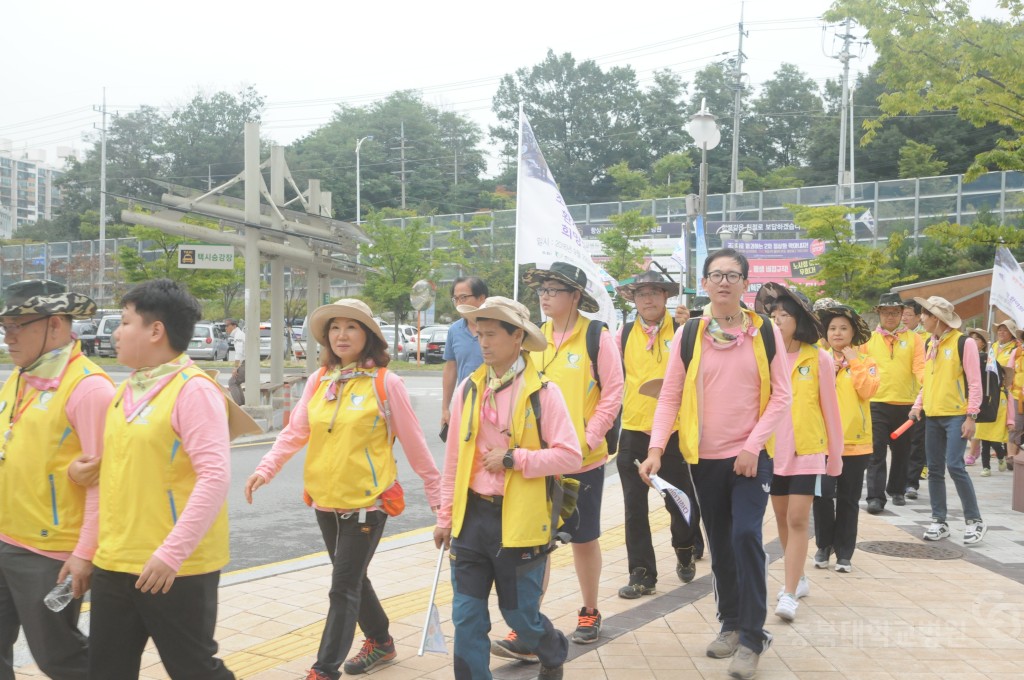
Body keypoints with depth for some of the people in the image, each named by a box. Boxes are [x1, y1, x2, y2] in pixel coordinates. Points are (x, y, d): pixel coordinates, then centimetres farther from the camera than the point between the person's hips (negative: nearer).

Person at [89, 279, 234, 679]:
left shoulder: (193, 389, -14)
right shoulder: (126, 390, 11)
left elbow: (215, 476, -22)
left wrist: (172, 552, -24)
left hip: (175, 567, -8)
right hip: (115, 563, 8)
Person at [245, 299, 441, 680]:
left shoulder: (385, 383, -10)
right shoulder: (318, 381, 4)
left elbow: (413, 443, -6)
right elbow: (295, 432, 1)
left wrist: (435, 492, -1)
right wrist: (266, 468, -15)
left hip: (366, 501, -6)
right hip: (325, 499, 6)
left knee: (344, 587, -3)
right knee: (351, 578, 20)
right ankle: (380, 642, 40)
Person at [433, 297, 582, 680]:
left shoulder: (542, 392, -9)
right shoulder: (468, 388, 3)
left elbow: (571, 456, -12)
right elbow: (454, 459, 8)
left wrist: (514, 458, -18)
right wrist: (446, 515, 10)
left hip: (519, 520, -3)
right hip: (472, 515, 4)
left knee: (519, 614, 11)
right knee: (467, 617, 5)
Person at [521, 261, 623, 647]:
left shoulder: (597, 337, -7)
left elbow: (612, 394, -8)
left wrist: (586, 440, -15)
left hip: (584, 459, -3)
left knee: (584, 538, 10)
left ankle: (589, 613, 28)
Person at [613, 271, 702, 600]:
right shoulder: (623, 335, 6)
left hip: (673, 431, -2)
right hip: (633, 430, 2)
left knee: (679, 502, 6)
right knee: (635, 507, 4)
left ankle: (685, 551, 36)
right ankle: (642, 574, 15)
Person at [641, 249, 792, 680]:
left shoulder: (765, 332, -2)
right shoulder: (688, 335, 0)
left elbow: (780, 395, -3)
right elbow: (670, 396, -1)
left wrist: (753, 444, -13)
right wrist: (656, 448, -12)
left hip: (752, 455, -2)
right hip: (705, 457, 2)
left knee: (746, 535, -13)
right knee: (720, 544, 12)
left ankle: (752, 637, 0)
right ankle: (731, 623, 30)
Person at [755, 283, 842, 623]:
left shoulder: (819, 359, -5)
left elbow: (830, 409, 2)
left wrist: (835, 454, 6)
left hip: (808, 450, -3)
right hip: (773, 449, 3)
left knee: (798, 519, -7)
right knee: (783, 519, 14)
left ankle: (789, 593, -5)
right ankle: (798, 578, 31)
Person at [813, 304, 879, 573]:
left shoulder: (864, 360, 3)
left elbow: (868, 391, -13)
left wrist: (854, 362, -13)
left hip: (855, 440, 0)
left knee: (848, 500, 6)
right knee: (822, 495, -3)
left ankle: (844, 552, 17)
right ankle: (824, 545, 17)